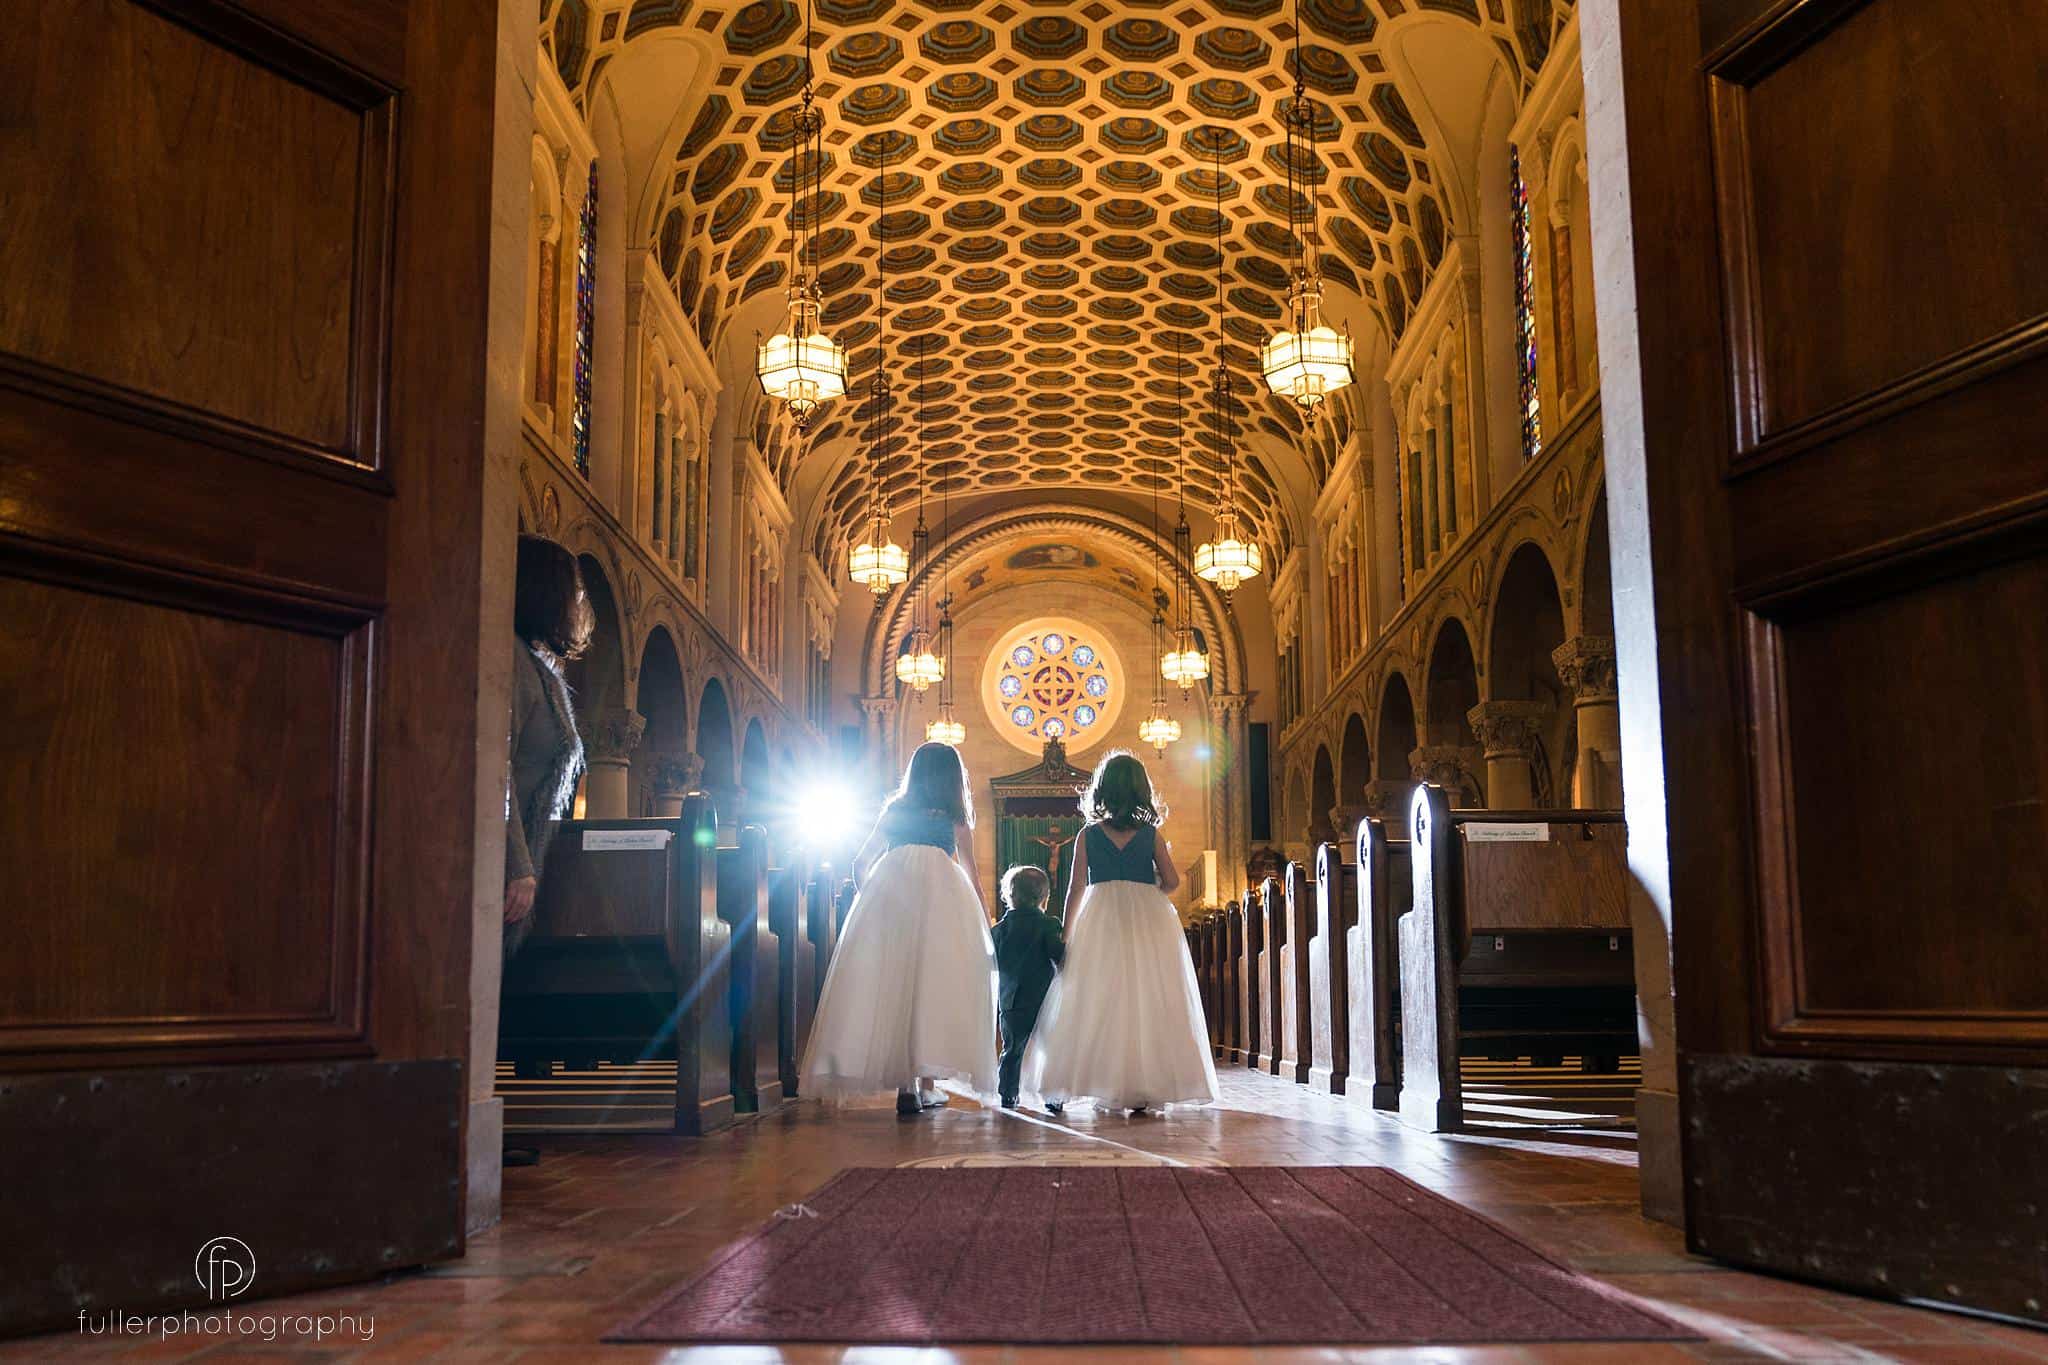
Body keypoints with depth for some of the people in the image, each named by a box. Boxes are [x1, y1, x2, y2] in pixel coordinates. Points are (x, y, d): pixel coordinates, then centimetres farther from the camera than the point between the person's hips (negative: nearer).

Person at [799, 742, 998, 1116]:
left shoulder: (893, 810, 24)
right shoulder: (955, 817, 19)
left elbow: (860, 862, 23)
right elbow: (972, 877, 19)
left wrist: (869, 898, 34)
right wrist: (984, 922, 26)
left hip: (887, 888, 2)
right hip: (939, 888, -2)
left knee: (891, 982, 1)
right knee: (935, 982, 1)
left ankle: (904, 1085, -5)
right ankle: (927, 1084, -2)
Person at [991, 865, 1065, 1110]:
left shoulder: (999, 929, 5)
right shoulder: (1049, 925, -5)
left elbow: (992, 963, 11)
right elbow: (1059, 956, -15)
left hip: (1010, 1000, 2)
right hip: (1042, 997, -2)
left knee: (1012, 1049, 12)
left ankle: (1007, 1095, 11)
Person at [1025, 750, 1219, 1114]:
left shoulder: (1088, 835, 2)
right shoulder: (1150, 834, 3)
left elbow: (1076, 889, 1)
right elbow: (1171, 880, 0)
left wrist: (1067, 933, 8)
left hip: (1100, 919, 0)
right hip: (1148, 919, 0)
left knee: (1099, 1001, 4)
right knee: (1147, 1001, 3)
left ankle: (1106, 1086, 2)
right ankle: (1143, 1088, -1)